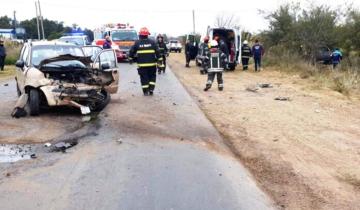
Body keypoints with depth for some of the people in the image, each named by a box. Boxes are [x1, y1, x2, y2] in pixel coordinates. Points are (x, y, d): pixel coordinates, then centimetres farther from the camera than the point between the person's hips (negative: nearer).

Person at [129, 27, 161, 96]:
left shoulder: (137, 43, 0)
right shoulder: (152, 42, 0)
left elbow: (132, 51, 5)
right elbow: (157, 51, -1)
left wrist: (130, 58, 18)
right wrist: (159, 59, 6)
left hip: (142, 64, -1)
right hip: (152, 64, 1)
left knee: (144, 78, 6)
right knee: (152, 77, 15)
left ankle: (145, 91, 7)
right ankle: (151, 90, 7)